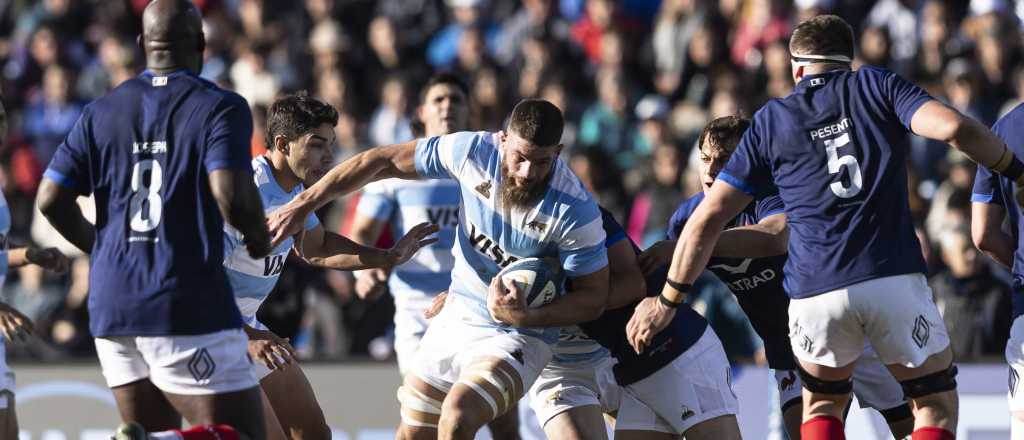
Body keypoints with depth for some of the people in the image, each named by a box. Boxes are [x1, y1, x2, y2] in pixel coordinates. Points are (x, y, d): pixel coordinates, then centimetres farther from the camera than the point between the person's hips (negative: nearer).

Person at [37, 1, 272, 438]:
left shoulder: (102, 111, 10)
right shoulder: (221, 108, -4)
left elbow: (51, 200, 7)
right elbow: (232, 197, -17)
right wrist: (259, 236, 4)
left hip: (110, 303, 6)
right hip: (186, 305, -6)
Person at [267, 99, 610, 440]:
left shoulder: (575, 212, -24)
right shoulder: (473, 151, -14)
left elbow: (594, 296, -12)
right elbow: (383, 161, -2)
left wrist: (528, 317, -29)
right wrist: (303, 204, -1)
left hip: (517, 337, -5)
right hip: (456, 321, 5)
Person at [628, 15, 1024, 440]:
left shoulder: (771, 122, 15)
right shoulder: (878, 86, 11)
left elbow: (708, 218, 12)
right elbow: (953, 127, -8)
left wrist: (666, 301, 19)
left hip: (816, 293, 2)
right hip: (894, 277, -1)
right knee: (936, 404, 15)